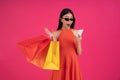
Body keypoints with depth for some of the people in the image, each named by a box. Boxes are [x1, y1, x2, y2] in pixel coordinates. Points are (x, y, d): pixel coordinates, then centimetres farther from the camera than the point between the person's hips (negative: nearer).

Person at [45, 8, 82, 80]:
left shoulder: (76, 33, 1)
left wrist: (78, 42, -13)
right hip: (61, 64, -1)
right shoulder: (56, 33, -3)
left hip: (73, 63, 2)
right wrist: (53, 39, -14)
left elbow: (79, 53, 2)